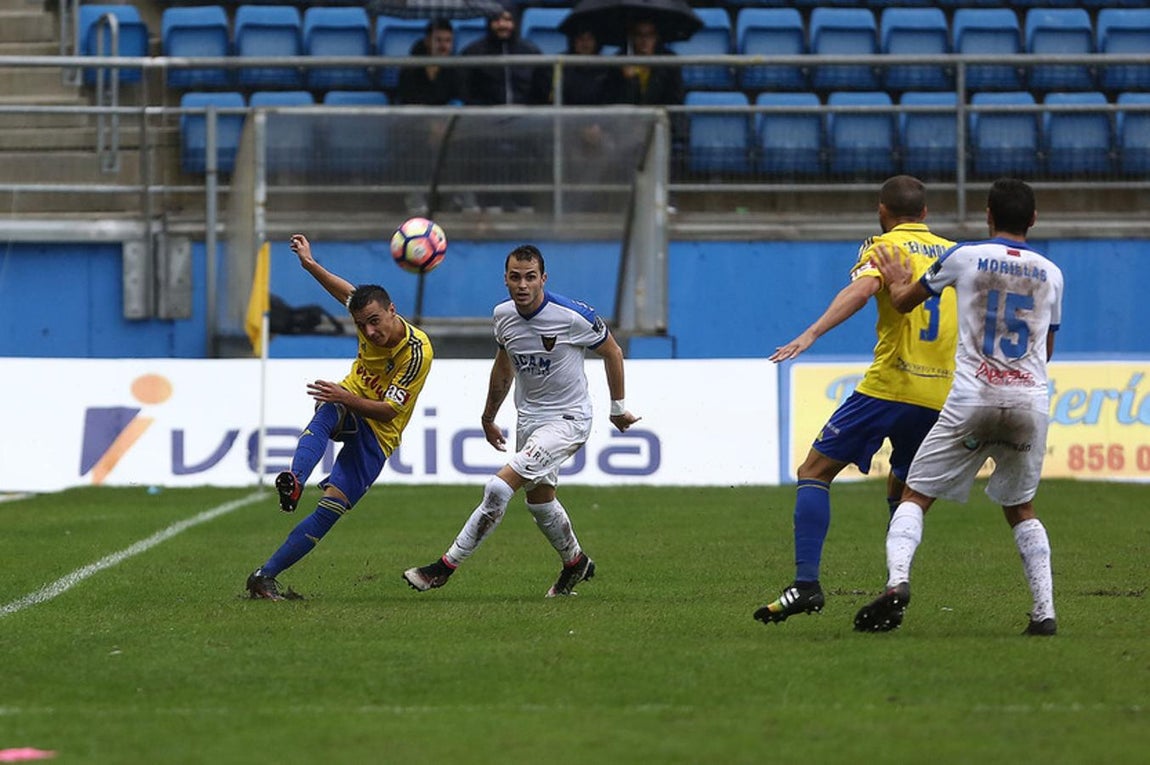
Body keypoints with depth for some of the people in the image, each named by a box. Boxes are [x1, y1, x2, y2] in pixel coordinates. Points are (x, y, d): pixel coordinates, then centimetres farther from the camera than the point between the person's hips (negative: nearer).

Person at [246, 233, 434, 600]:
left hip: (378, 433, -4)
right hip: (347, 408, 4)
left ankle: (266, 576, -13)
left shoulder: (418, 353, -24)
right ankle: (294, 480, -63)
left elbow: (388, 410, -24)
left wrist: (348, 399, -38)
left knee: (331, 509, -16)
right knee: (324, 415, -37)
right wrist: (310, 264, 8)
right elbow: (347, 292, 16)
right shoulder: (368, 316, -9)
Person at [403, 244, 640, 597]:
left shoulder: (573, 316, -22)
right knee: (539, 499, 19)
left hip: (568, 419, -7)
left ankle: (445, 567, -14)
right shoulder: (503, 314, -5)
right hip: (528, 417, 7)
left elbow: (612, 352, -4)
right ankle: (576, 563, 45)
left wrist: (618, 408, 5)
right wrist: (488, 417, 23)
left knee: (500, 487, -20)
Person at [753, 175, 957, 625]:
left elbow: (863, 288, -19)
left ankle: (806, 583, -14)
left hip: (890, 386, -5)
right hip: (941, 397, 5)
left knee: (815, 471, 0)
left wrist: (812, 334, -29)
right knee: (901, 491, 23)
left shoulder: (883, 247, 2)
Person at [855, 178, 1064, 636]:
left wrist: (896, 279, 38)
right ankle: (1044, 612, 7)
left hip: (973, 398, -3)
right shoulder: (1050, 274, 11)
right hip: (1032, 400, 3)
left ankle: (896, 581, -19)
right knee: (1021, 508, 19)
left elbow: (904, 301, 16)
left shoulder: (966, 258, 2)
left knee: (915, 495, 5)